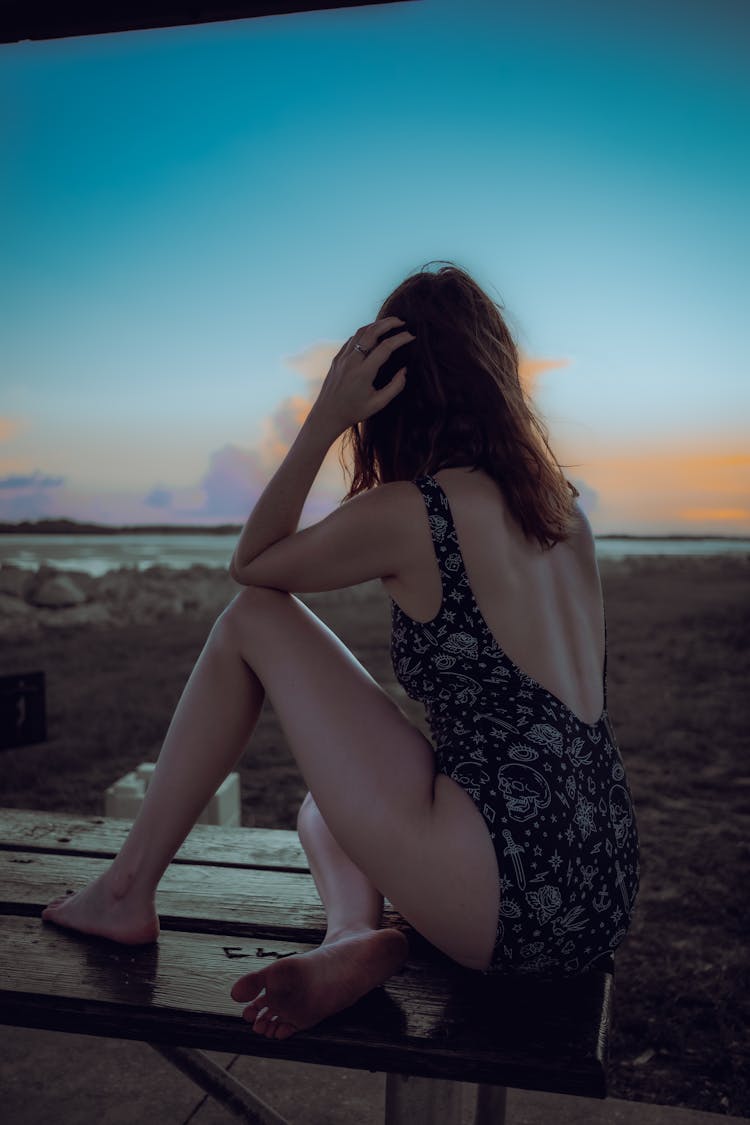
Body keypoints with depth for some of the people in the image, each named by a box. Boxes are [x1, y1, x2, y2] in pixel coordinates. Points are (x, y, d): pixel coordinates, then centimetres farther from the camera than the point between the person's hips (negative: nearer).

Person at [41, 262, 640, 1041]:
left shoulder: (406, 514, -12)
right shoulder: (564, 511, 10)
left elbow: (250, 563, 7)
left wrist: (326, 419, -1)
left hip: (510, 903, -7)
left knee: (252, 620, 4)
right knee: (319, 809, 30)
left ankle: (127, 891, 12)